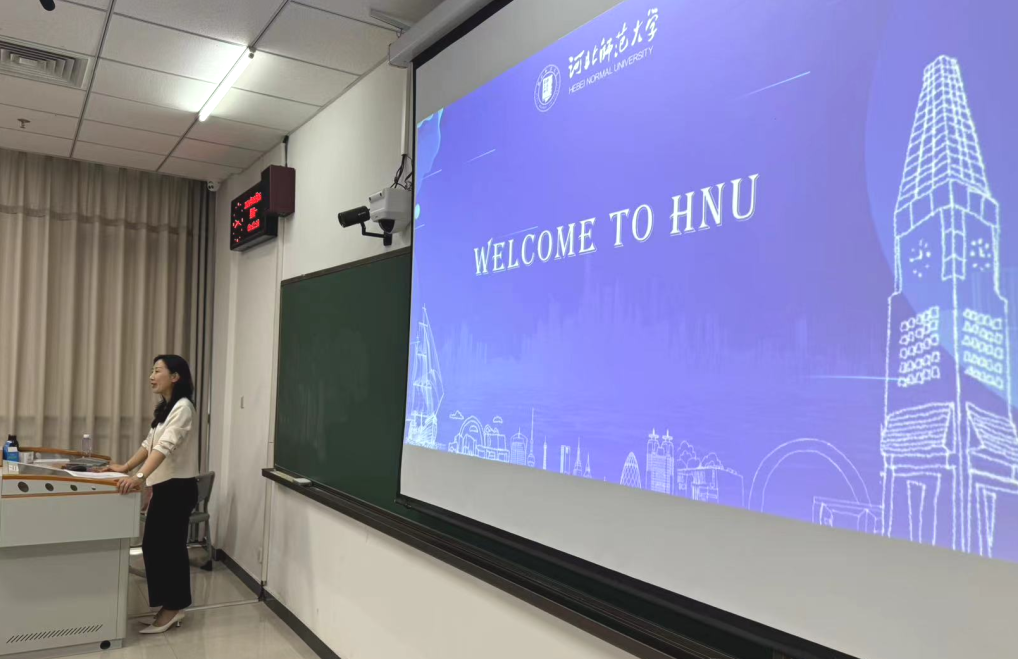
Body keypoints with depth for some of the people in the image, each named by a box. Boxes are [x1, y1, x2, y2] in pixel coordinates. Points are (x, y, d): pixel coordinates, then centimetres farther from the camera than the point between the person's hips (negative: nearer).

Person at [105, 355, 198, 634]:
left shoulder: (182, 407, -17)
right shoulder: (164, 408, 14)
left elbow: (165, 446, -29)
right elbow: (150, 443, 20)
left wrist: (140, 477, -38)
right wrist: (125, 468, 13)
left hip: (179, 487, -9)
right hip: (164, 486, 9)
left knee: (170, 546, -2)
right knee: (153, 545, 11)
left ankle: (173, 608, 10)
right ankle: (170, 606, 20)